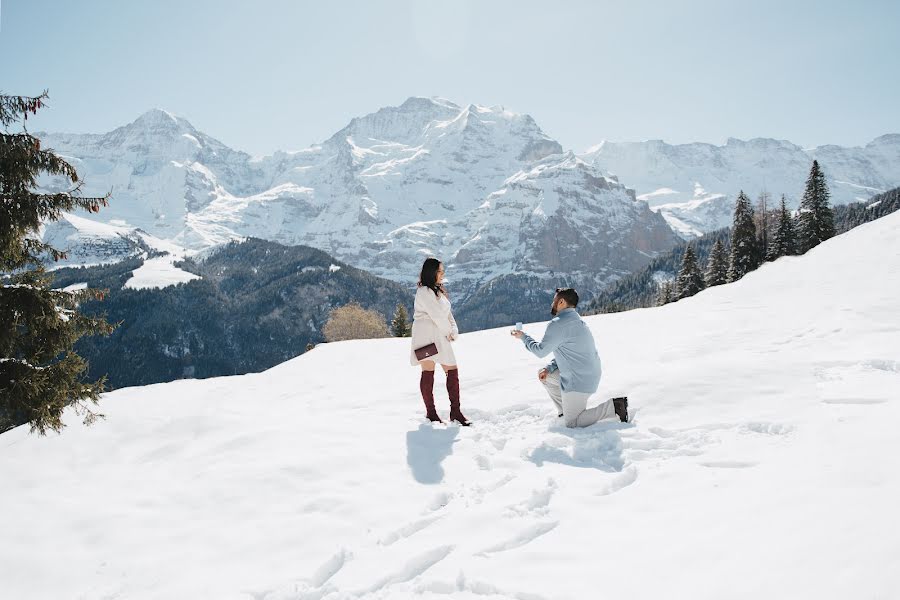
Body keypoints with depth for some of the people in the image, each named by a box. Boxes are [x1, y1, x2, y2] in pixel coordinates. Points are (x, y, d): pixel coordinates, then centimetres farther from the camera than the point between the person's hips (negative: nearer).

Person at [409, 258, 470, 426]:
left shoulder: (439, 291, 21)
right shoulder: (424, 292, -9)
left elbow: (448, 314, 15)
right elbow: (437, 315, -13)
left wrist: (454, 331, 0)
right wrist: (448, 332, -1)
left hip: (440, 336, 9)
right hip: (426, 335, -9)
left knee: (453, 371, 3)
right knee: (428, 372, -5)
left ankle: (455, 412, 6)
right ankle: (431, 412, 1)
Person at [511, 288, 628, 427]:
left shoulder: (557, 324, -19)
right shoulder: (576, 320, 13)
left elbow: (540, 351, -11)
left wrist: (523, 336, 5)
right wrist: (549, 368, 11)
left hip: (578, 382, -10)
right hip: (588, 375, 10)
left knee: (572, 424, -1)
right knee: (544, 375, 22)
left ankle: (614, 406, -7)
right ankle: (566, 411, 22)